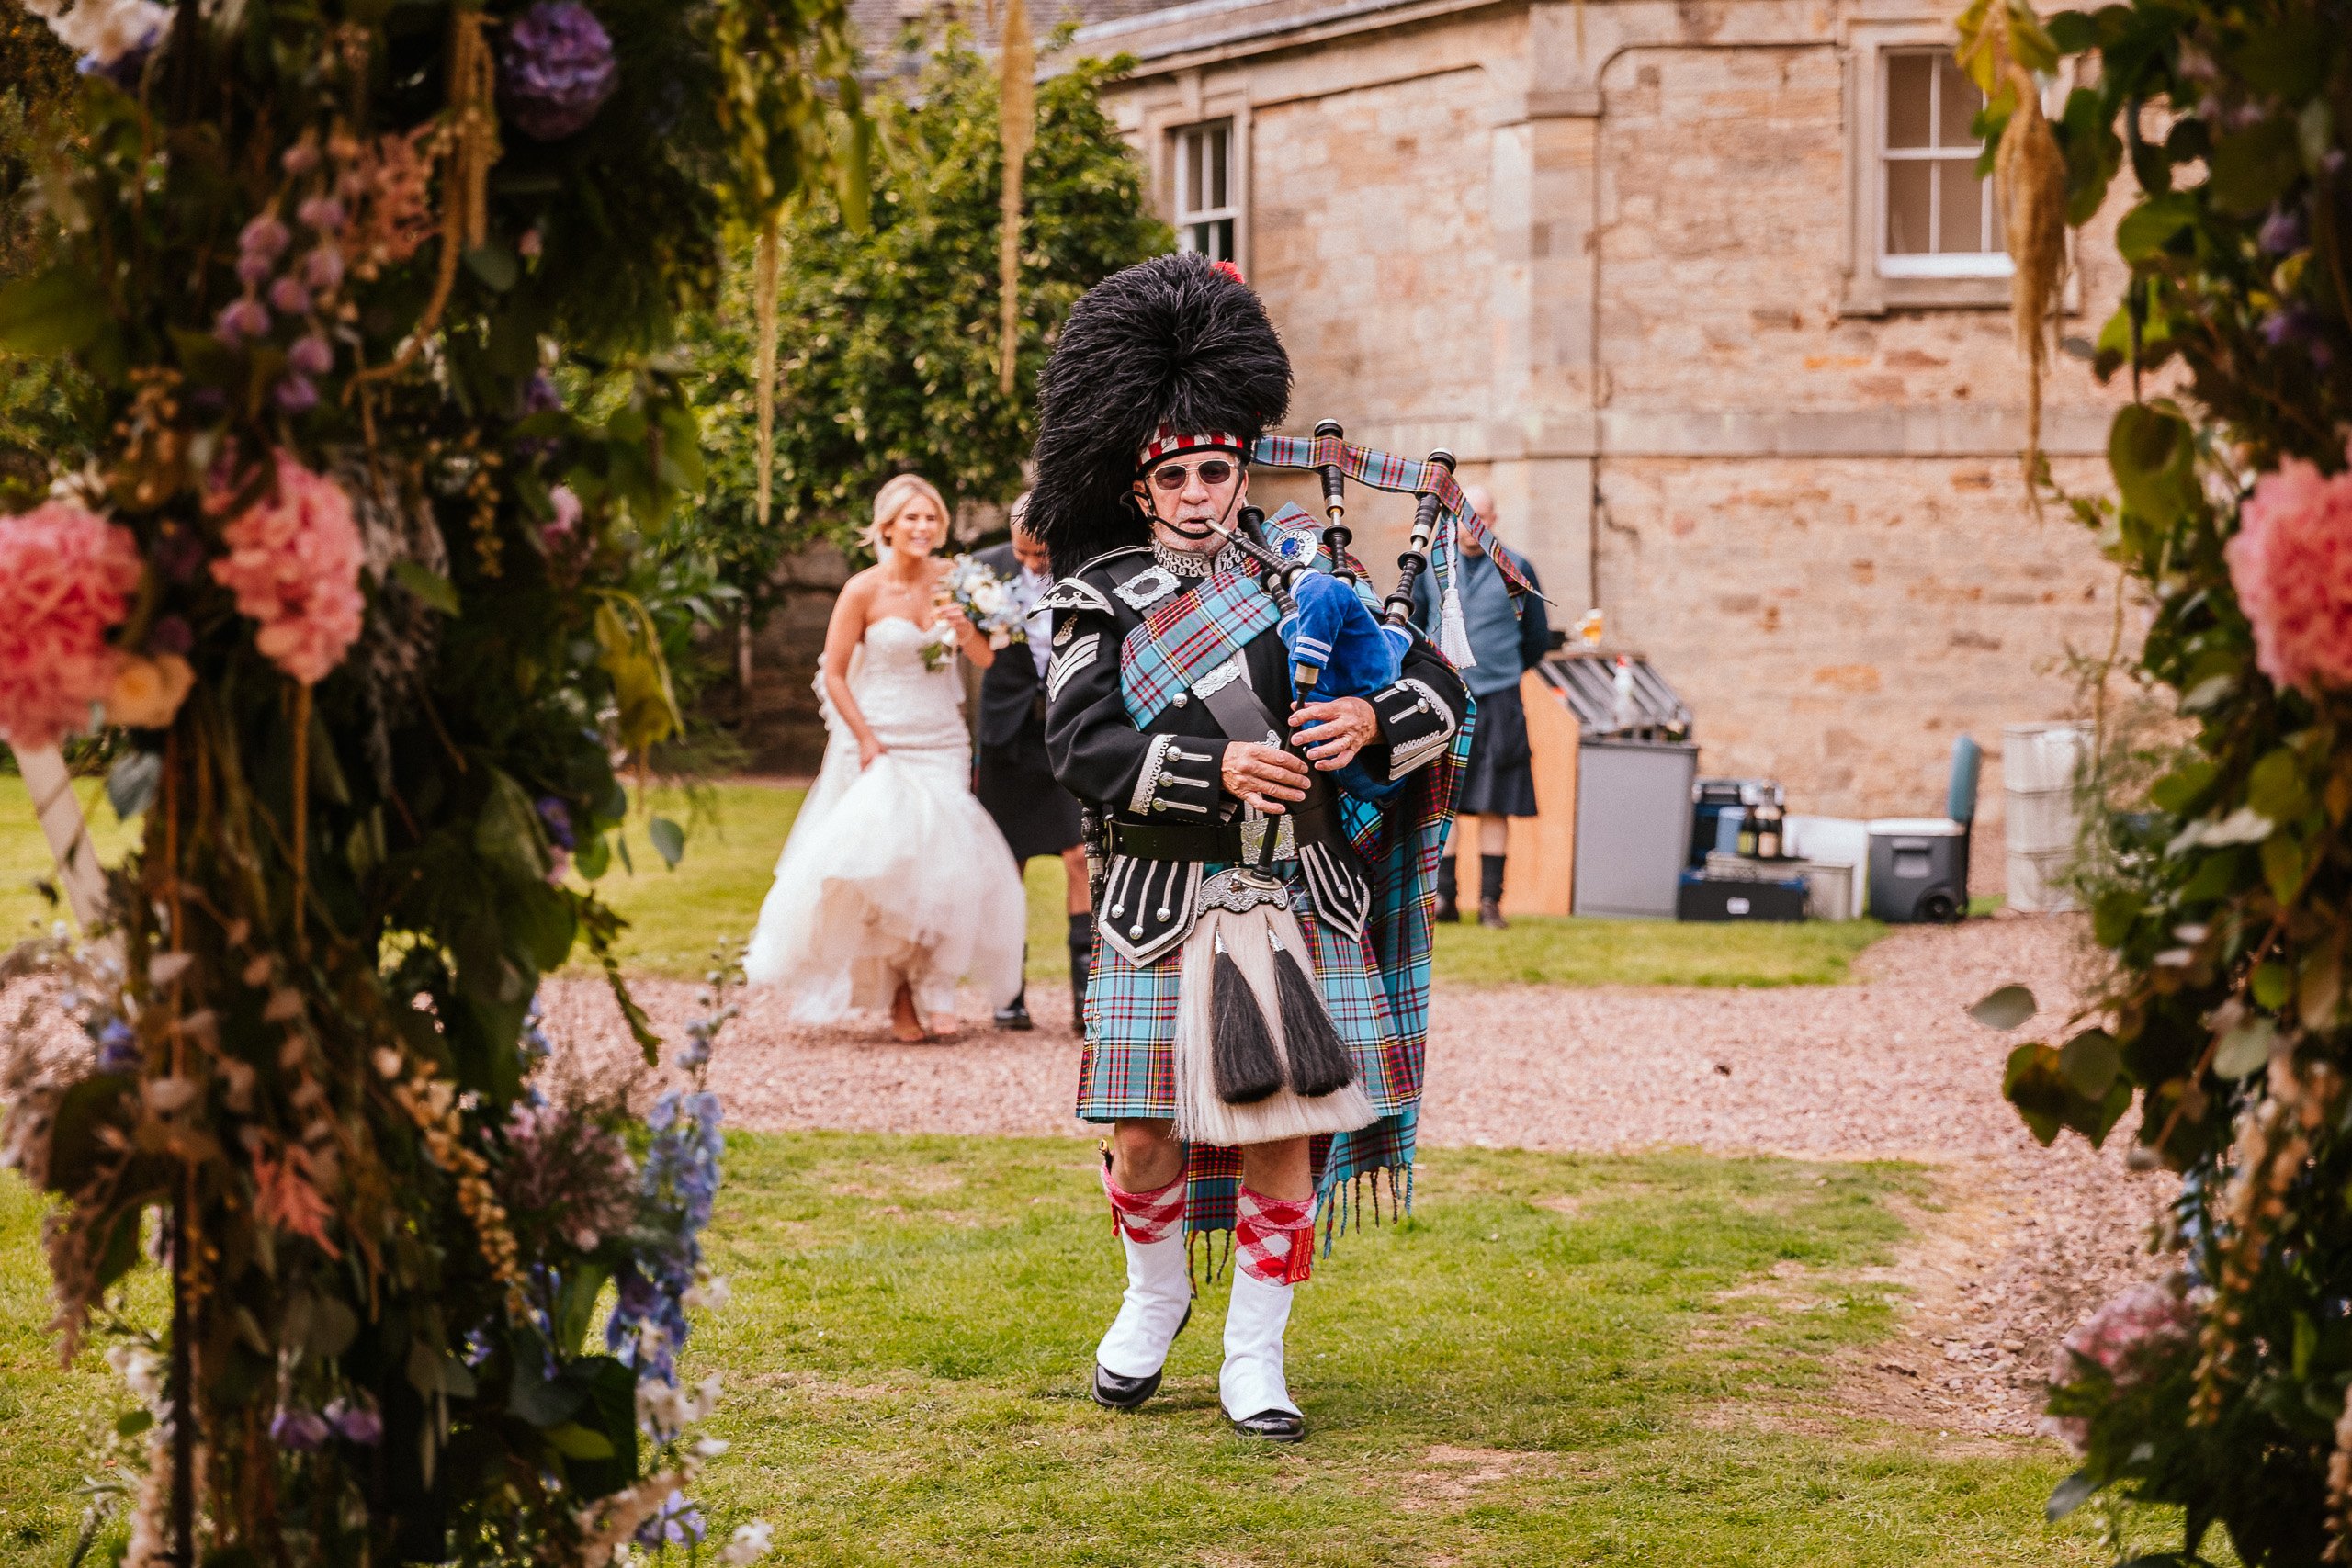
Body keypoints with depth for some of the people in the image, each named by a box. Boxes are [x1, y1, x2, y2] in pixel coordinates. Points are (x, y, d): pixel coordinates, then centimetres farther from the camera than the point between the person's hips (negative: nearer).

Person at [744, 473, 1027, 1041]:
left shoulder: (951, 580, 2)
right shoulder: (864, 590, -8)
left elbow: (985, 659, 3)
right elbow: (833, 674, -4)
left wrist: (966, 628, -19)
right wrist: (867, 741, -10)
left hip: (942, 745, 3)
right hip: (881, 744, -3)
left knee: (942, 865, -6)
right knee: (885, 866, -5)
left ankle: (934, 994, 2)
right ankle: (899, 999, 5)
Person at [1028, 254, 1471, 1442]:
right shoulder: (1099, 600, 1)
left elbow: (1442, 692, 6)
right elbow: (1083, 747, -11)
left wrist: (1373, 720, -16)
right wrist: (1215, 768, -24)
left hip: (1301, 901, 1)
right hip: (1162, 905, -1)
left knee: (1286, 1135, 1)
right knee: (1147, 1136, 2)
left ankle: (1254, 1360, 14)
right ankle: (1155, 1296, 32)